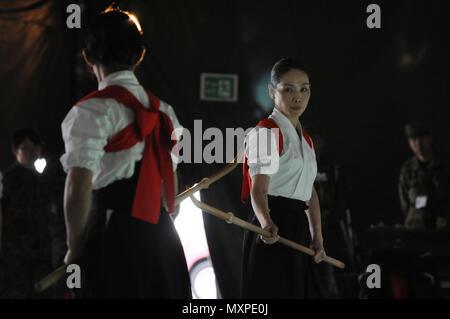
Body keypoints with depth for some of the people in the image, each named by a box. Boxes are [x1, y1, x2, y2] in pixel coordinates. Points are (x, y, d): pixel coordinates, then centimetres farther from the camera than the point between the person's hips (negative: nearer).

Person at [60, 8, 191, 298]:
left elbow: (79, 187, -16)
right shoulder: (164, 111, 14)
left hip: (114, 237, -7)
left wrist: (75, 249, -7)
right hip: (162, 237, 7)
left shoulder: (91, 111, -8)